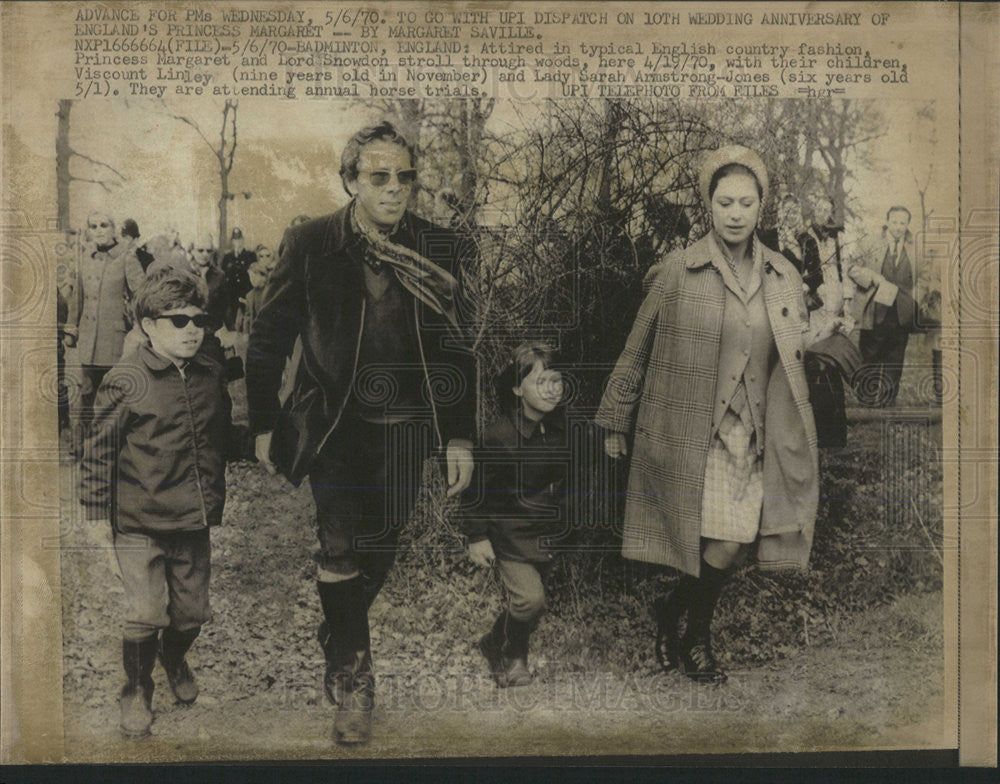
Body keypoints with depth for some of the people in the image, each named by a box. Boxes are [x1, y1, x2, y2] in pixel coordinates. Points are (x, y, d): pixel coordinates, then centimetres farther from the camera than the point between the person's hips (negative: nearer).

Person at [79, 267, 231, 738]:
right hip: (139, 524, -4)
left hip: (195, 520, 5)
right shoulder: (125, 381, -10)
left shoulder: (210, 373, 5)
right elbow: (99, 447, -5)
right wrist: (97, 508, -4)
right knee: (145, 615, -6)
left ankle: (175, 660, 45)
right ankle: (136, 692, 21)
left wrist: (215, 500, 22)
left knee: (193, 610, 12)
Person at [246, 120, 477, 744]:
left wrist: (460, 437, 5)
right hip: (334, 425, -2)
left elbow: (458, 351, 7)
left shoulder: (440, 249, 2)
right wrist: (265, 425, 4)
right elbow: (269, 341, 4)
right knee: (341, 547, -12)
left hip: (403, 430, 2)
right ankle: (352, 682, 6)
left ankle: (335, 643, 39)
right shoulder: (310, 245, -3)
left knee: (380, 553, 10)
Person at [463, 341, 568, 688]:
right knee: (530, 598, -16)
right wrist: (477, 536, -12)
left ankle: (493, 643, 39)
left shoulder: (559, 428, 1)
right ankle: (512, 657, 10)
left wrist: (562, 523, 22)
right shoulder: (500, 435, -20)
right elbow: (478, 487, -13)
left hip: (547, 533, 6)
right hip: (509, 532, -6)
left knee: (528, 601, 13)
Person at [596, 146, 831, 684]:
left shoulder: (784, 278, 8)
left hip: (755, 438, 4)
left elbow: (792, 361, 18)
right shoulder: (677, 273, -4)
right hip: (692, 433, -4)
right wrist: (615, 422, 6)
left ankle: (672, 611, 27)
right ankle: (696, 636, 19)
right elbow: (637, 352, 2)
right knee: (723, 545, -8)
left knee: (730, 544, 0)